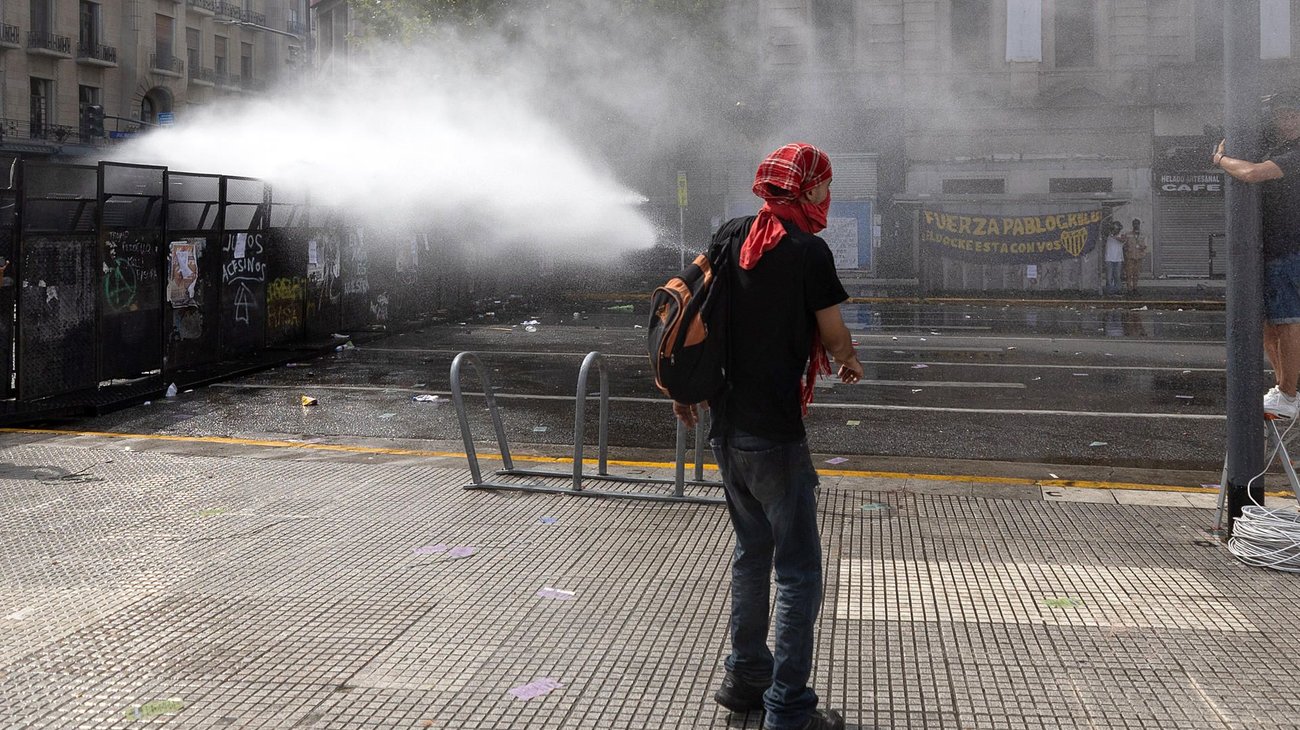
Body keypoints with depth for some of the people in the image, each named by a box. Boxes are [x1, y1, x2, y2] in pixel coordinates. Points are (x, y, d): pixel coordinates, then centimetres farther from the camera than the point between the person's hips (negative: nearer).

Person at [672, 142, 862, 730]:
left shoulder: (731, 235, 5)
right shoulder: (808, 251, -13)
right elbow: (833, 336, -4)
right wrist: (850, 363, 19)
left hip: (725, 428, 7)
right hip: (774, 437, -7)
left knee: (752, 551, 21)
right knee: (797, 572, 0)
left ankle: (745, 678, 30)